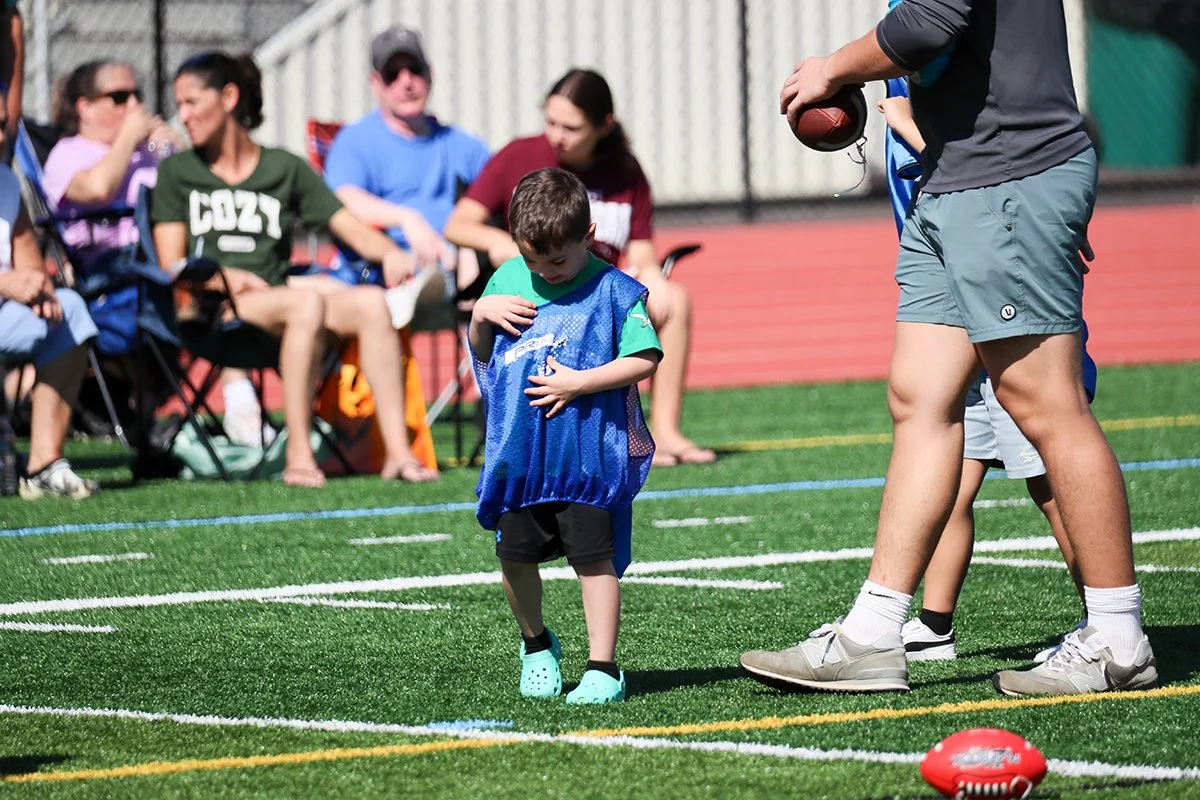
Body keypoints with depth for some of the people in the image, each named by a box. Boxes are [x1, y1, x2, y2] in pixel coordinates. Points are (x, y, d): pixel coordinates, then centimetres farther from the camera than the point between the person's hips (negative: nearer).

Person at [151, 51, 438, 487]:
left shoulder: (285, 169, 18)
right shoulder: (178, 172, 14)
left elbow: (350, 226, 12)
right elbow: (173, 267, 6)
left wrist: (390, 253, -9)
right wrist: (225, 278, -13)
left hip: (276, 296, 3)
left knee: (372, 303, -25)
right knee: (308, 303, -34)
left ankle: (398, 452, -29)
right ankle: (298, 455, -36)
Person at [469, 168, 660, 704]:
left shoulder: (612, 289, -6)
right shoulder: (509, 279, 9)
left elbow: (644, 359, -11)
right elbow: (482, 353, 20)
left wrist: (578, 383, -18)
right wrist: (480, 315, -1)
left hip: (589, 453, -5)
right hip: (518, 453, 5)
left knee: (592, 556, -7)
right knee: (515, 556, 8)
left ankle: (603, 668, -1)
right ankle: (536, 644, 33)